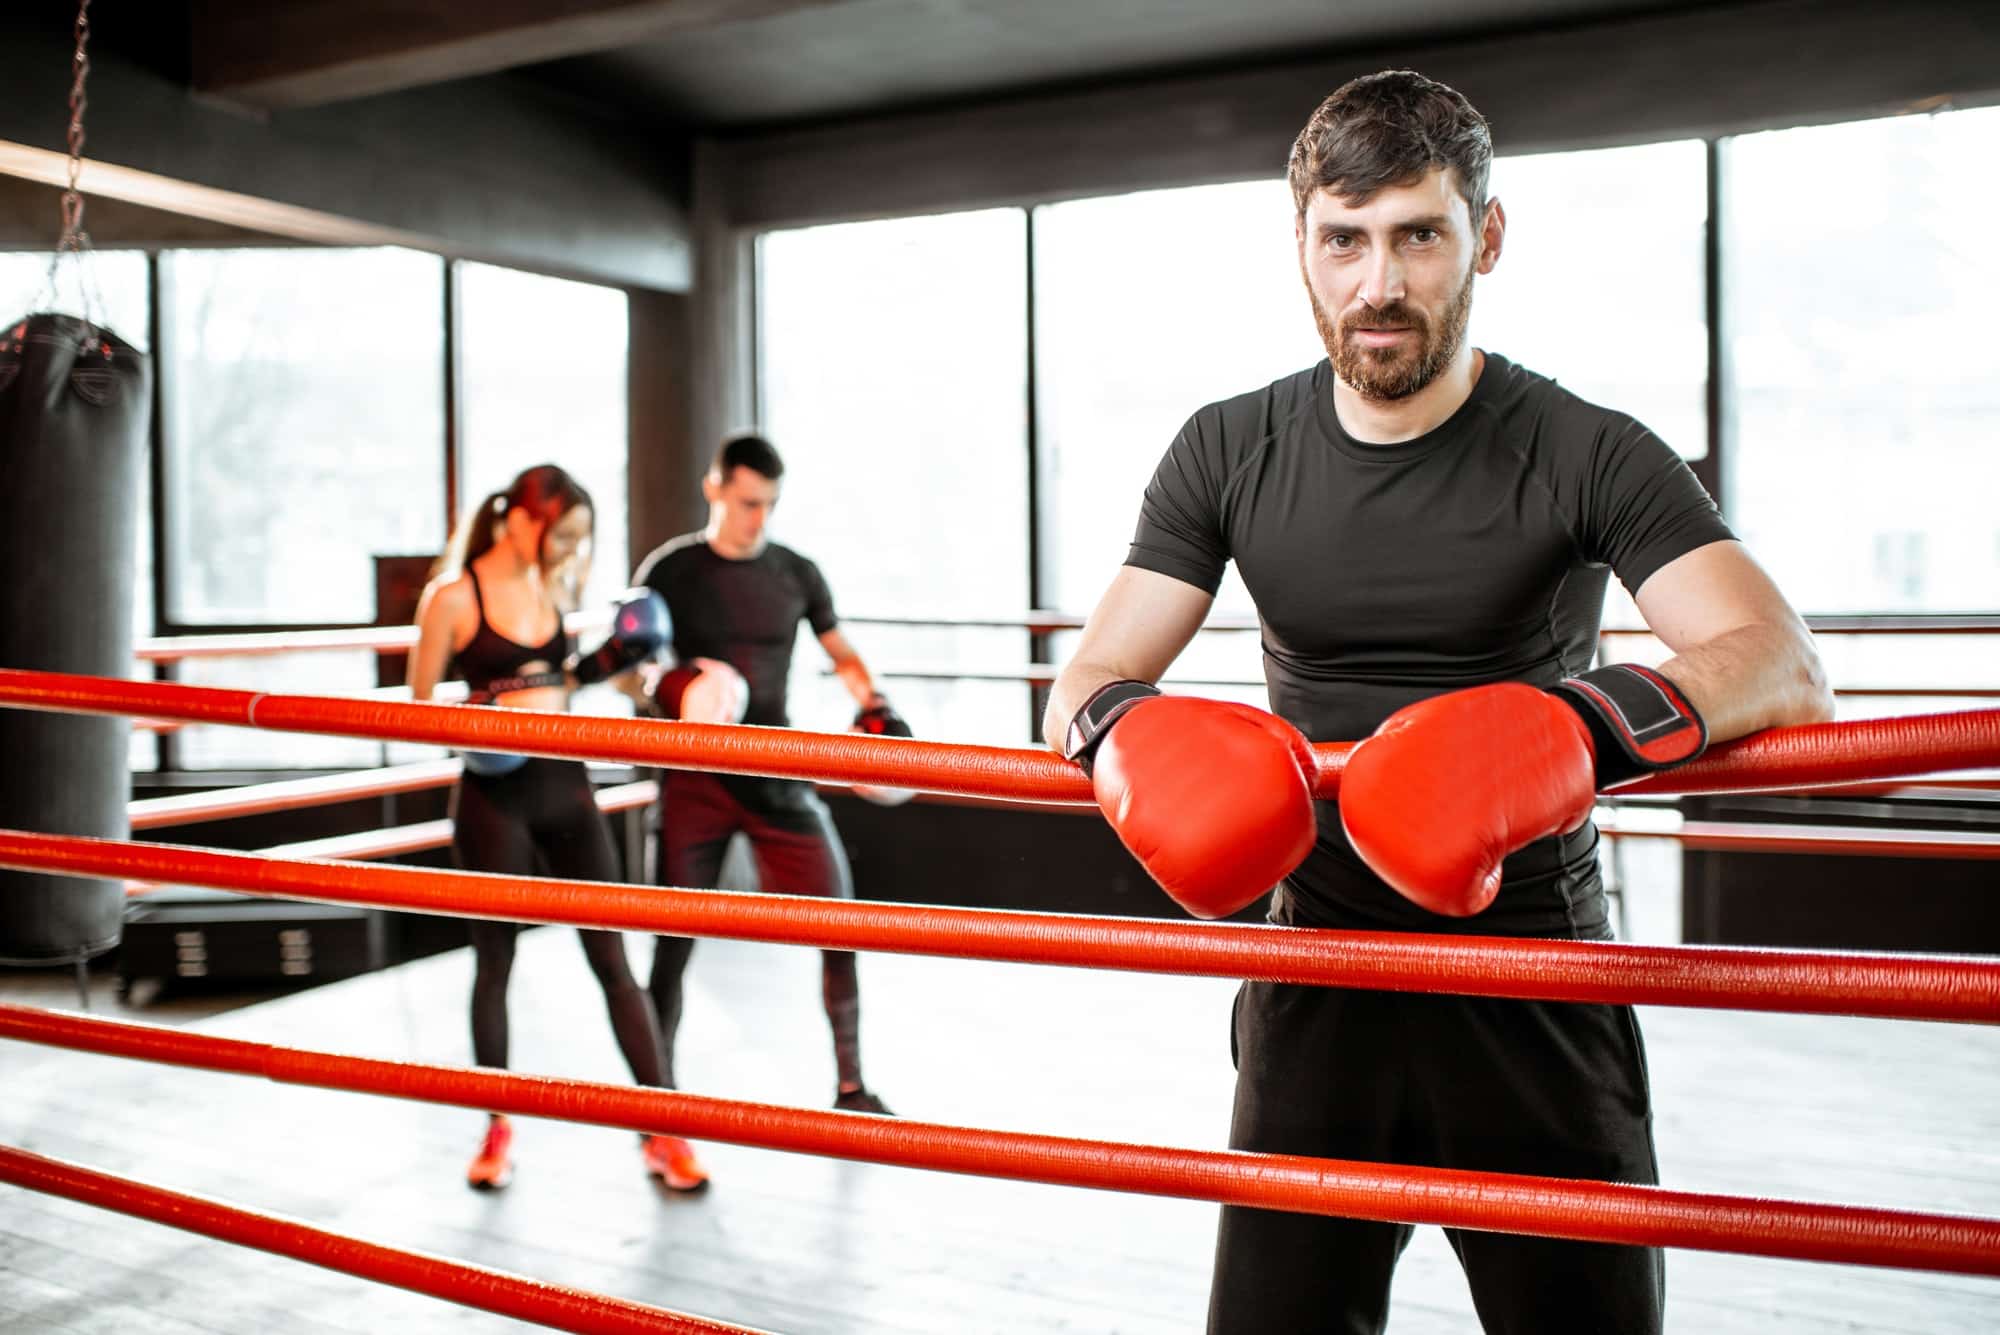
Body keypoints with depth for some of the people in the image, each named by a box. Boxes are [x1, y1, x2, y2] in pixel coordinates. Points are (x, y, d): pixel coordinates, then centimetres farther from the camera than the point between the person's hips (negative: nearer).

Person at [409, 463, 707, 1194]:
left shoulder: (552, 588, 7)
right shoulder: (453, 598, -7)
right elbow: (420, 707, -3)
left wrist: (599, 665, 4)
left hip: (565, 785, 4)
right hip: (493, 797, -4)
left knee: (613, 960, 2)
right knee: (495, 963, 8)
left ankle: (662, 1133, 7)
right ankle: (498, 1130, 27)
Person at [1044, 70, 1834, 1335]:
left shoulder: (1589, 457, -7)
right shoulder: (1230, 454, 0)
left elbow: (1785, 666, -19)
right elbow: (1085, 686, -2)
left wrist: (1584, 721, -40)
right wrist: (1126, 728, -27)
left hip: (1535, 995, -1)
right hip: (1319, 983, 2)